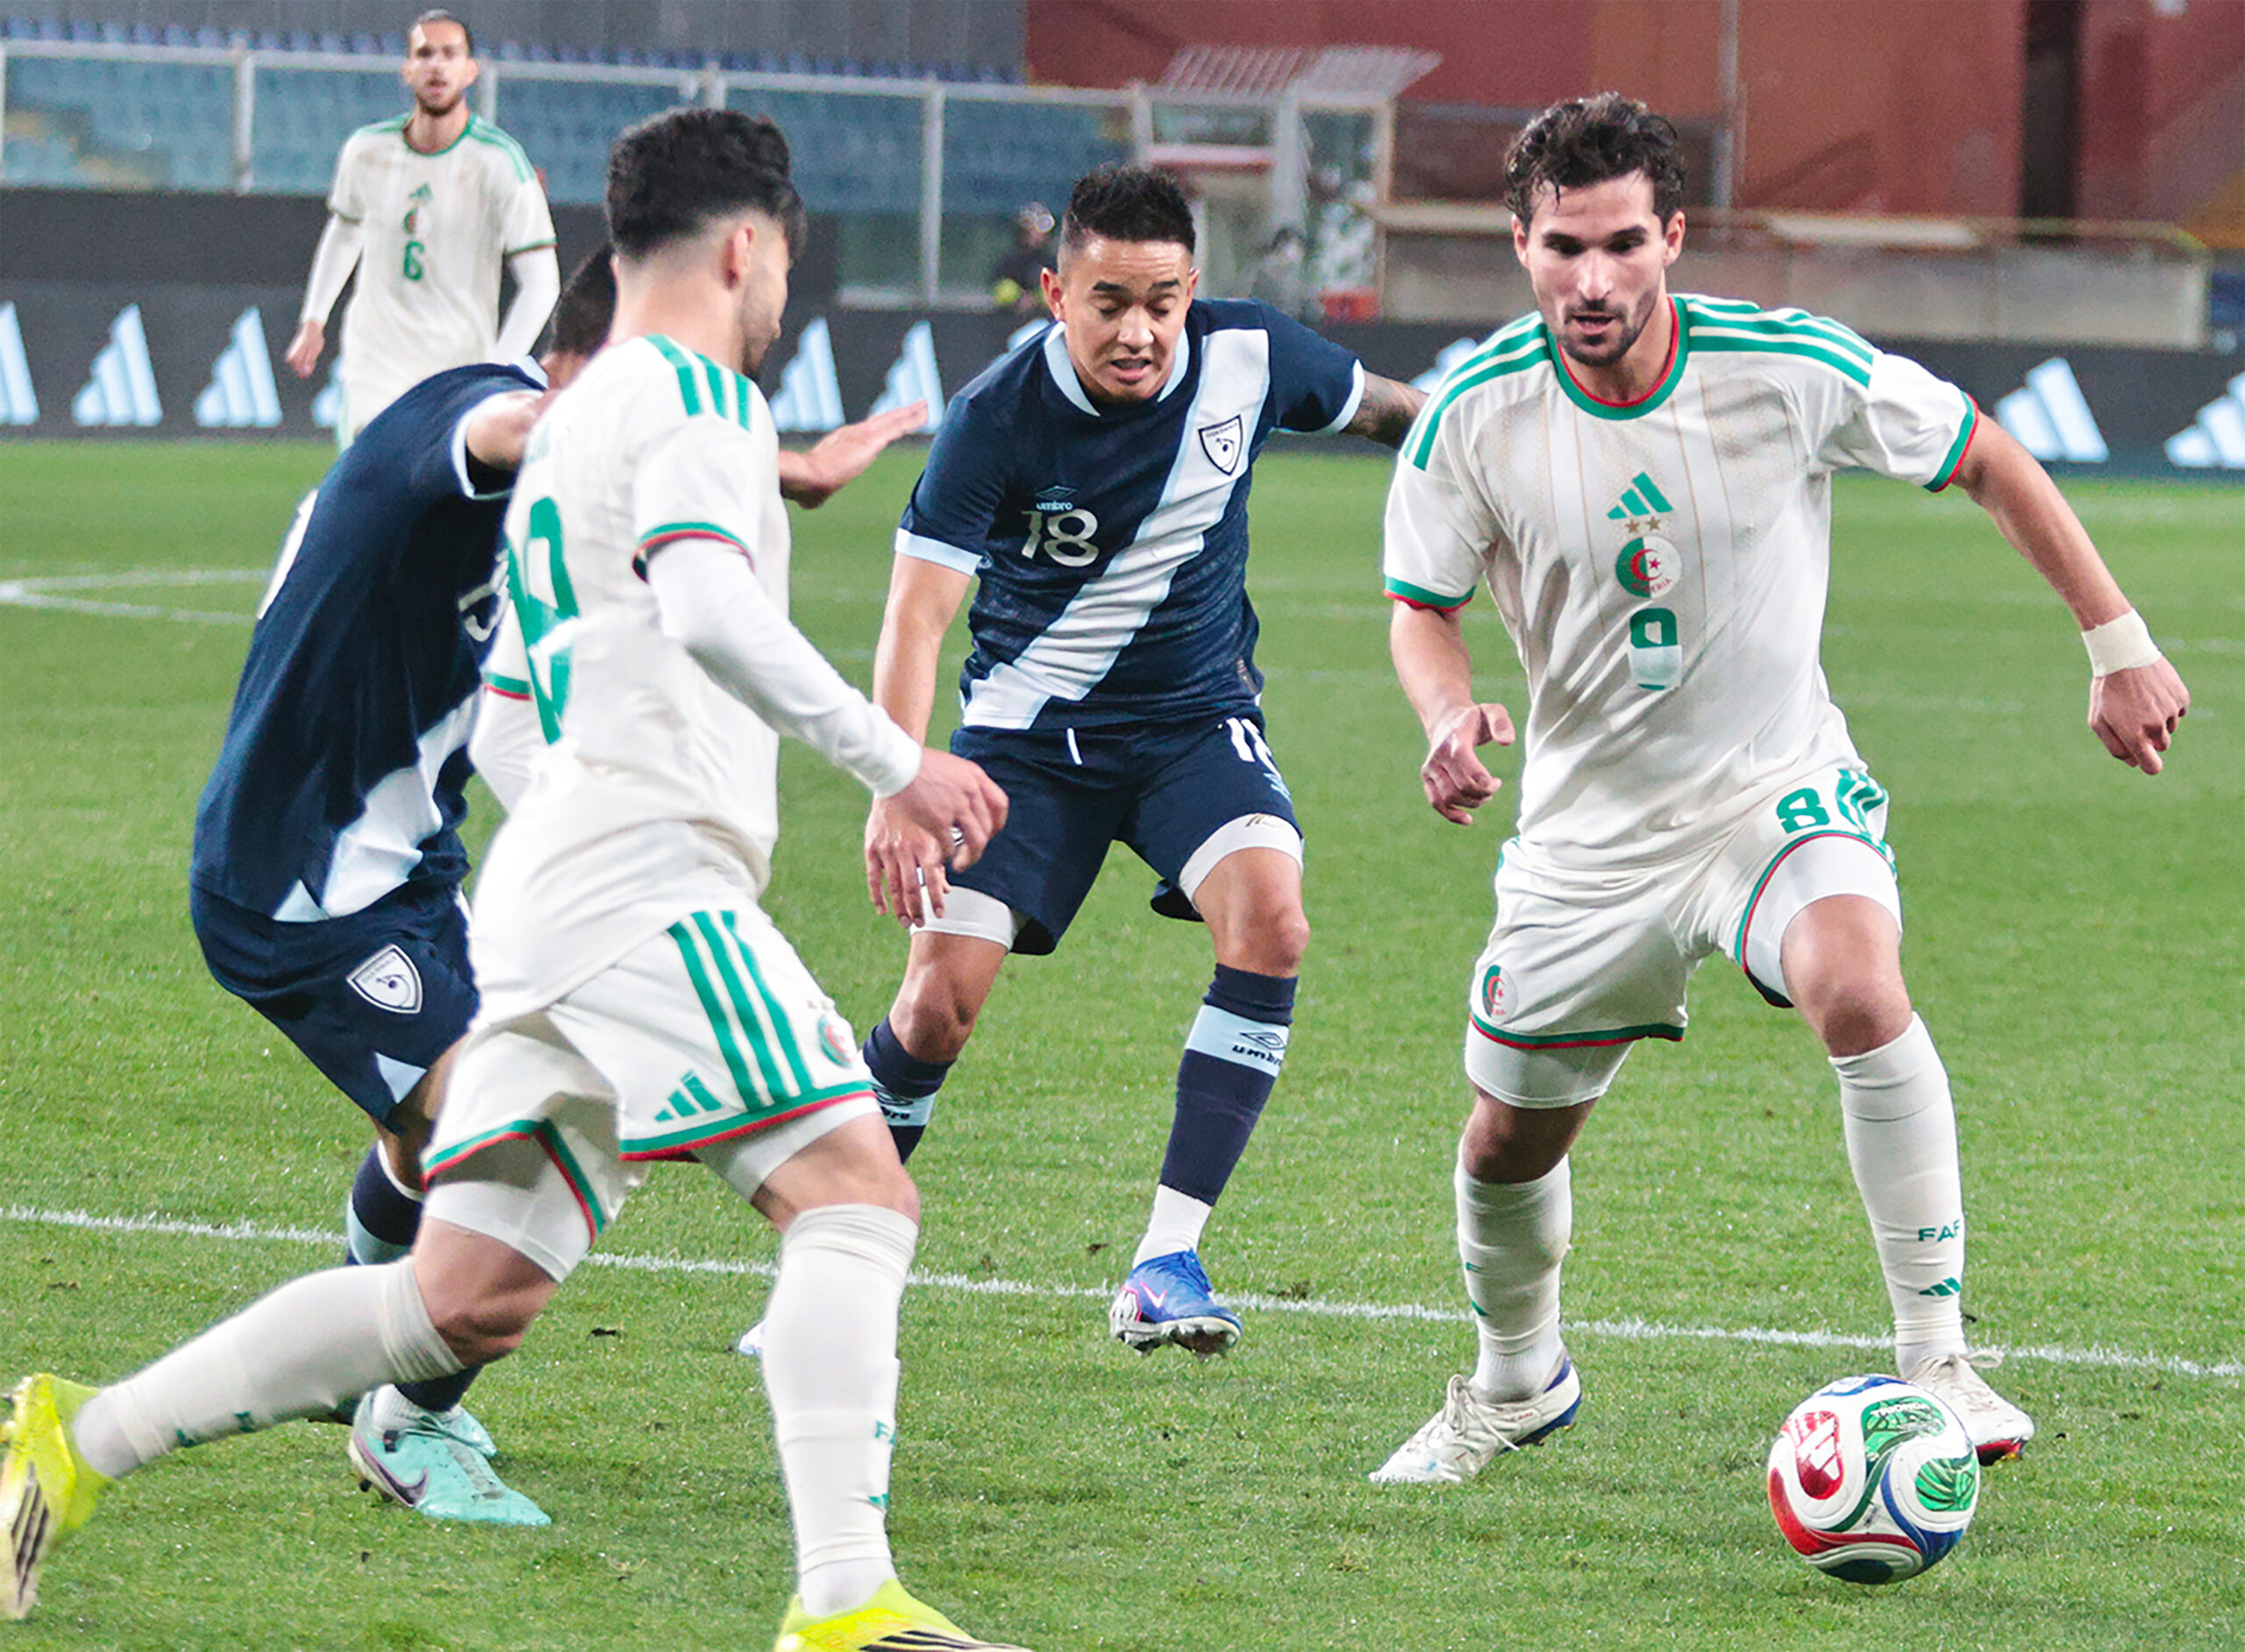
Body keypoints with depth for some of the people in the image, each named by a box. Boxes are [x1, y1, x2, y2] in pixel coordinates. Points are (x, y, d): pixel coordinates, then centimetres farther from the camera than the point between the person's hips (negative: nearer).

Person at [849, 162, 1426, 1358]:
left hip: (1197, 719, 2)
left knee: (1269, 919, -26)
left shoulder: (1246, 358, -11)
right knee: (941, 998, -13)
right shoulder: (996, 419, -20)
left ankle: (1167, 1259, -23)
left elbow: (1379, 407, 11)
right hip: (1031, 731, -2)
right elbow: (917, 614, -23)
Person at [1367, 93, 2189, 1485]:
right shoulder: (1475, 417, -14)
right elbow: (1425, 605, 1)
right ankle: (1517, 1382, 44)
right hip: (1590, 823, 2)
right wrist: (1452, 717, -21)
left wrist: (2119, 643, 0)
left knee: (1857, 987, -34)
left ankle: (1937, 1359, -25)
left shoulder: (1794, 368, -18)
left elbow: (1986, 460, -2)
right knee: (1509, 1146, 10)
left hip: (1781, 789, -2)